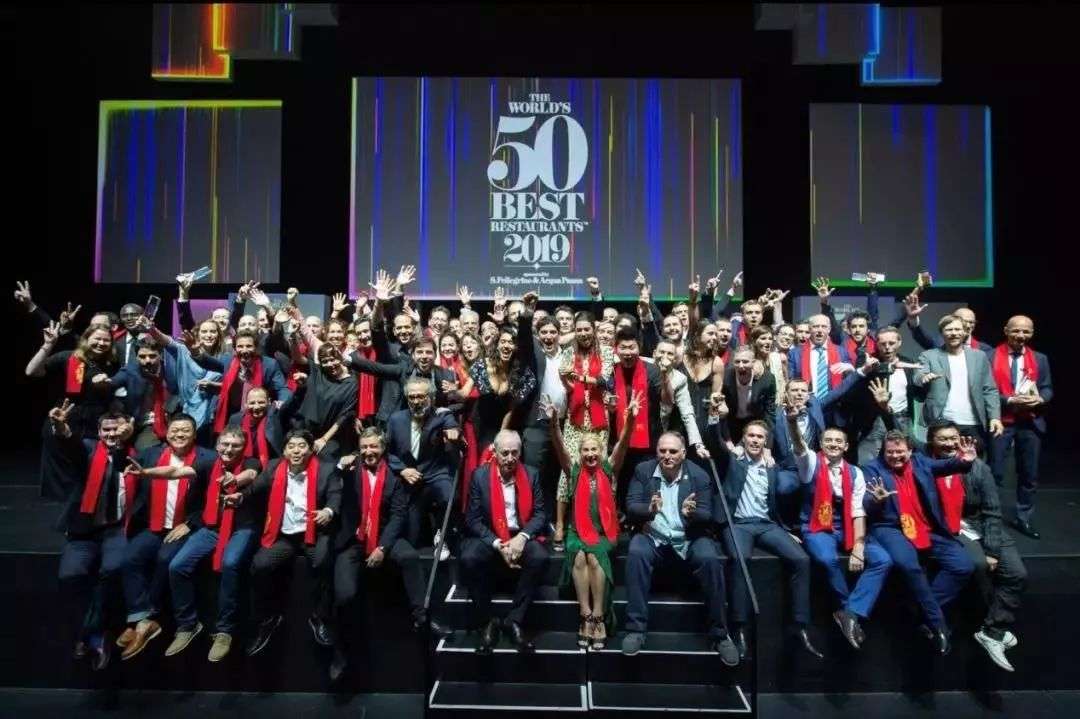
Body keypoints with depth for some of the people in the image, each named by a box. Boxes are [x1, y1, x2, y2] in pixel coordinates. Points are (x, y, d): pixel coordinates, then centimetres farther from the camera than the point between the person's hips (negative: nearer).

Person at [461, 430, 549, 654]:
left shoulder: (531, 475, 1)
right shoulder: (480, 475, -4)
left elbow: (540, 514, -1)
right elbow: (473, 519, -7)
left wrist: (522, 537, -19)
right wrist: (498, 544, -19)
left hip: (520, 536, 1)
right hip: (488, 537, -1)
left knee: (540, 557, -30)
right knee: (469, 558, -32)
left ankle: (513, 621, -14)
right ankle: (488, 621, -12)